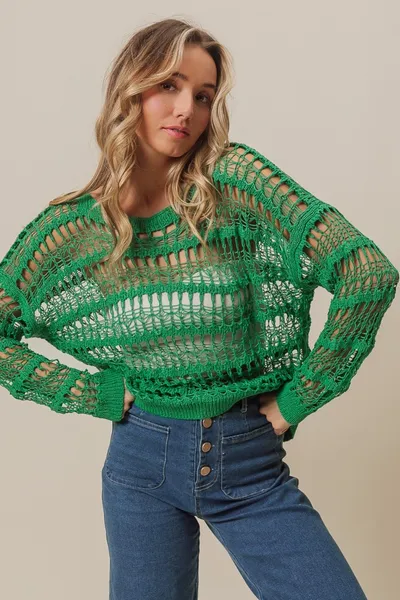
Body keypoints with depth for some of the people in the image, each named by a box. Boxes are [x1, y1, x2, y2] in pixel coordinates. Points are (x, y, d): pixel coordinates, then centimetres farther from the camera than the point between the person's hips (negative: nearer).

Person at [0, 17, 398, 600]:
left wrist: (294, 400, -11)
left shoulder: (236, 180, -10)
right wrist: (93, 393, -4)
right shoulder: (71, 226, -3)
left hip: (252, 462, 0)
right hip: (144, 460, 1)